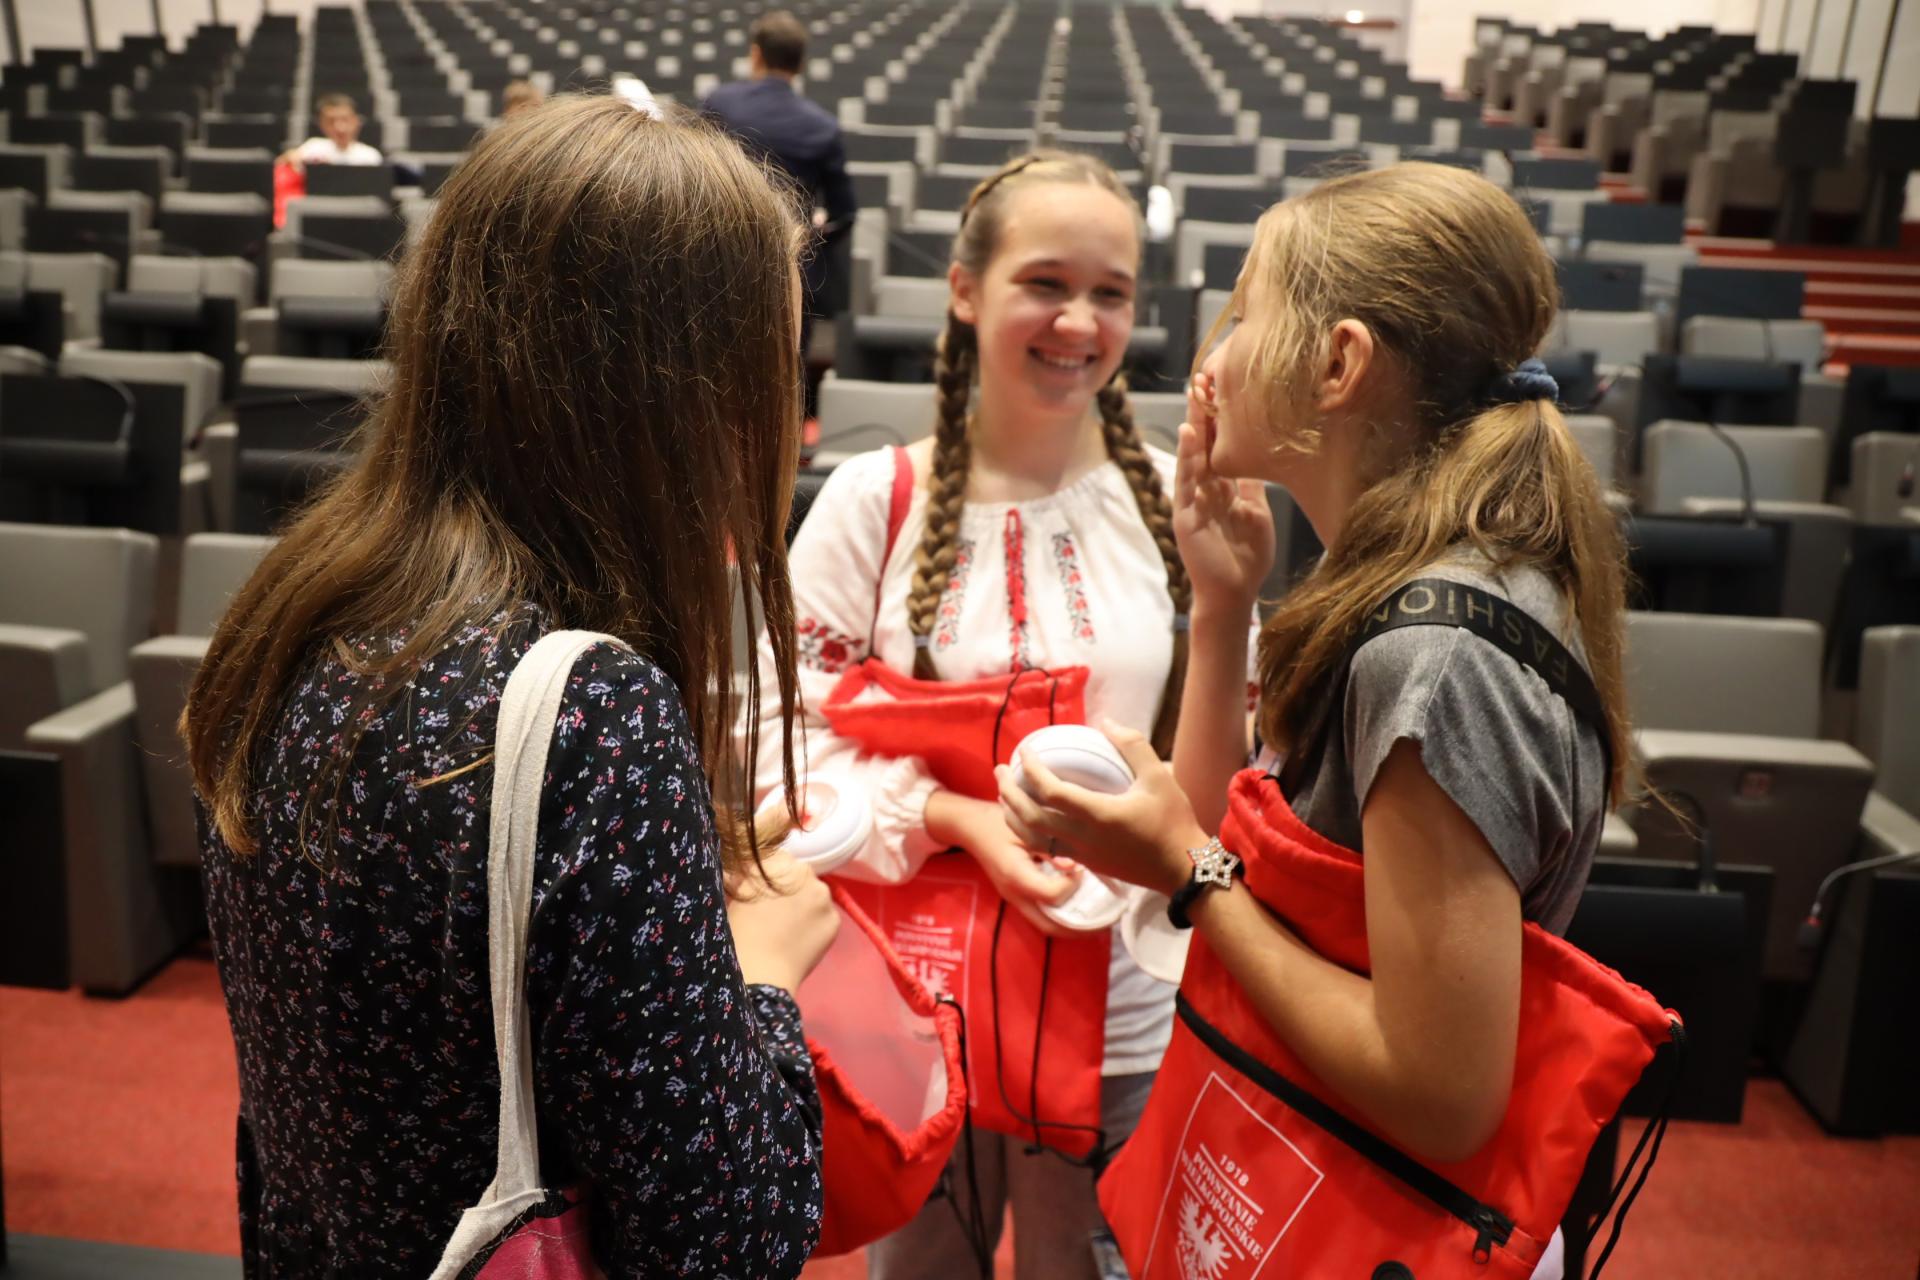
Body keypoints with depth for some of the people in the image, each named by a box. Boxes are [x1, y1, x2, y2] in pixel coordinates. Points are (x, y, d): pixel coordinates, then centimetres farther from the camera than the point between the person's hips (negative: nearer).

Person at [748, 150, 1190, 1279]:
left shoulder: (1174, 500, -3)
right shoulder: (879, 498, -8)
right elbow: (784, 743, -8)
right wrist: (955, 817, -20)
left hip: (1125, 1009, 1)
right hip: (917, 1003, -1)